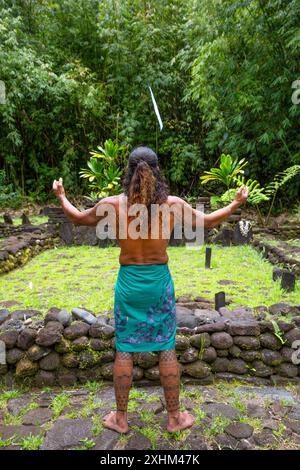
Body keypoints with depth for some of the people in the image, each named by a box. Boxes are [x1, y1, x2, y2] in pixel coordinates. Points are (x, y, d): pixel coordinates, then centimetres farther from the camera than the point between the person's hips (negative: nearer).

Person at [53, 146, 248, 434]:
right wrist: (235, 204, 21)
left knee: (124, 351, 14)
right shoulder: (173, 204, -10)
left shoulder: (113, 204, -11)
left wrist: (61, 196, 25)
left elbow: (78, 218, 6)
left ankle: (120, 418, 30)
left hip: (128, 283, 0)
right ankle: (174, 417, 30)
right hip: (160, 282, 1)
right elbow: (209, 221, 4)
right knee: (167, 350, 14)